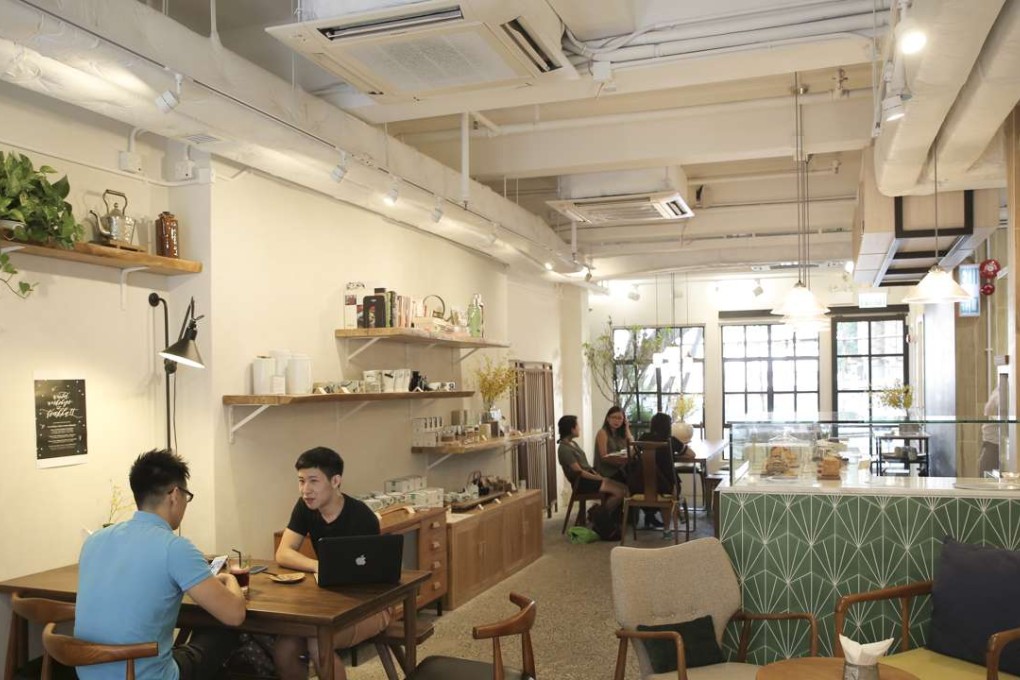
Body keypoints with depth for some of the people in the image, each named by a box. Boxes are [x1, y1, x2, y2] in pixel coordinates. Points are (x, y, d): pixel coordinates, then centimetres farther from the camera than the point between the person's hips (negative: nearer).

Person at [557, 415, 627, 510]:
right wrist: (599, 478, -13)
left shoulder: (573, 443, 13)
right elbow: (579, 472, -18)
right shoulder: (564, 449, -17)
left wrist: (597, 475, 1)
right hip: (581, 482, -10)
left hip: (589, 476, 10)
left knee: (623, 488, -2)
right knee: (620, 492, -17)